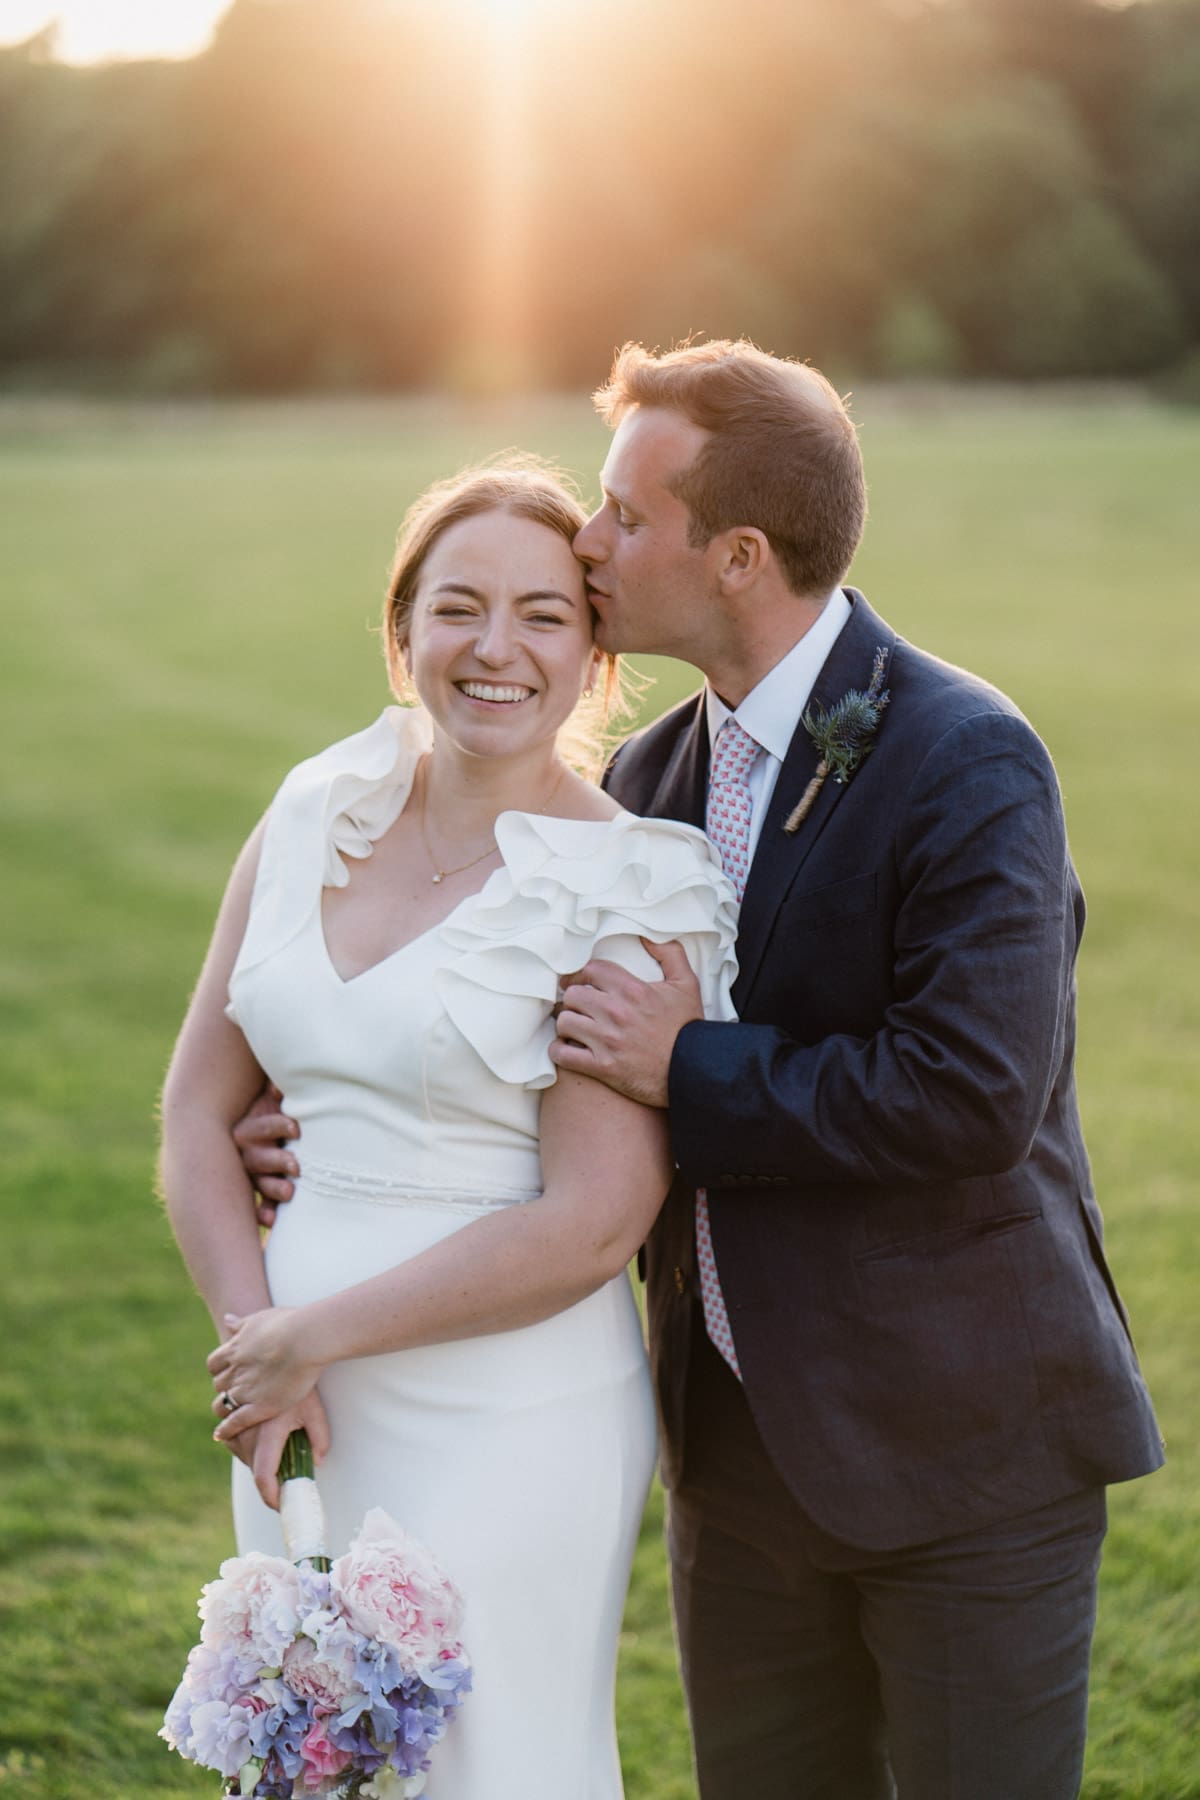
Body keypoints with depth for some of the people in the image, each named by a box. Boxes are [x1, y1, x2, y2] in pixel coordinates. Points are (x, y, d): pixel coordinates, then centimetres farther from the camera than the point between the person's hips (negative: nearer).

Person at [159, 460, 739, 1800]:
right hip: (299, 1409, 5)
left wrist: (311, 1337, -13)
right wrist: (253, 1338, -8)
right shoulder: (316, 814, 4)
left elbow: (589, 1227, -17)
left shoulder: (626, 888, -12)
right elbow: (199, 1107, 6)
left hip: (506, 1432, -5)